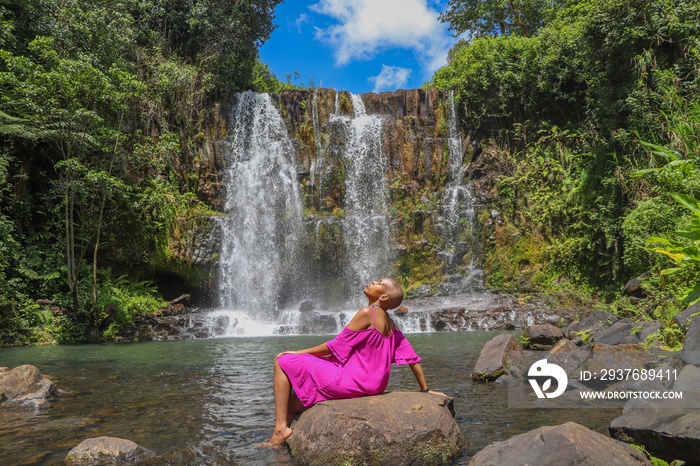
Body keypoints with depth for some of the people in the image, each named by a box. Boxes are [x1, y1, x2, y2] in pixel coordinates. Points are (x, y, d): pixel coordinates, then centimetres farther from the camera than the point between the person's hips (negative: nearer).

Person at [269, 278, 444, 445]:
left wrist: (300, 352, -3)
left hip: (350, 381, -9)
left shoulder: (367, 313, -14)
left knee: (283, 363, -5)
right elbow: (411, 357, 14)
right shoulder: (389, 322, 11)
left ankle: (281, 429, -9)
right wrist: (425, 390, 24)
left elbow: (337, 346, -12)